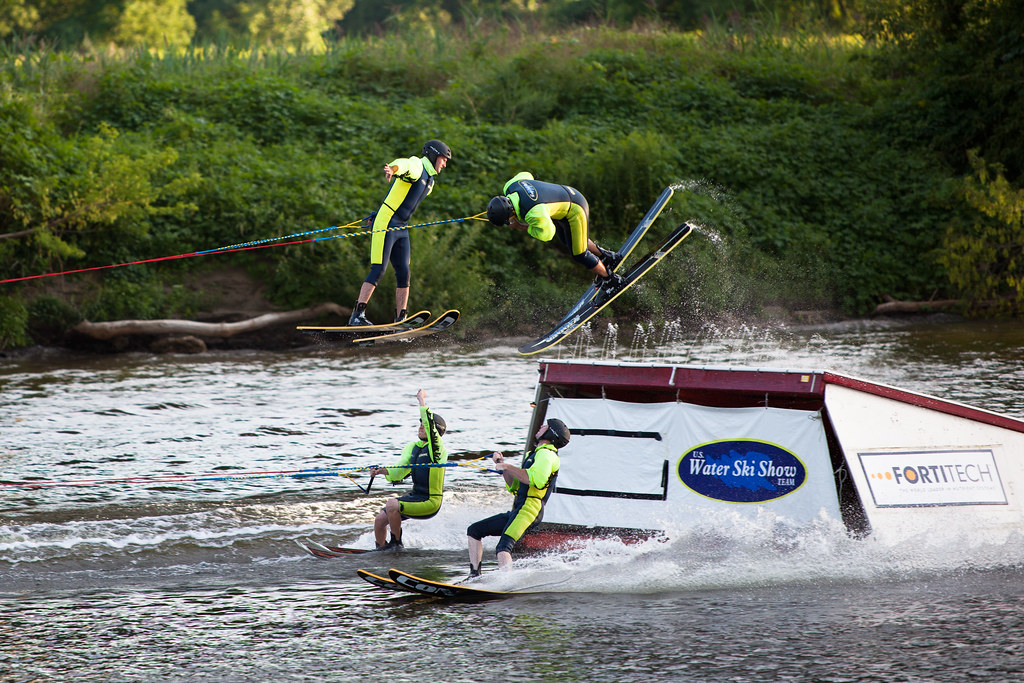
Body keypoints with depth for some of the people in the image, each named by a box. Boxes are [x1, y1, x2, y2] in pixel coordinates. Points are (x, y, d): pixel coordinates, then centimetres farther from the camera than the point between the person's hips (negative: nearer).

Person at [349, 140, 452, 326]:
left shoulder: (430, 181, 20)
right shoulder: (416, 166, -8)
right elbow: (403, 164, -34)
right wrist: (392, 169, -59)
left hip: (401, 228, 9)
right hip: (385, 224, -9)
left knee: (403, 273, 0)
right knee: (378, 270, -15)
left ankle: (400, 320, 0)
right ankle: (357, 316, -17)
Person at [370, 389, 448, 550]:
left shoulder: (437, 447, -13)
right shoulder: (412, 447, 9)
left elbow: (430, 423, -30)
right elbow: (399, 473, 8)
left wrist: (422, 400, -22)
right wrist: (385, 471, -11)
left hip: (430, 502, -8)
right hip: (414, 495, 8)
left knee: (392, 504, -27)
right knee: (379, 519, 2)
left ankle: (396, 543, -10)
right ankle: (380, 550, 23)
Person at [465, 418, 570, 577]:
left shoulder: (546, 454, -3)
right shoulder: (535, 454, 29)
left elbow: (535, 478, -24)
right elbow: (514, 487, 30)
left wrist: (508, 467, -15)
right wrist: (502, 465, 18)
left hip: (529, 509, -10)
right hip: (516, 512, 10)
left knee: (503, 549, -28)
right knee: (474, 530, 12)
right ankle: (474, 576, 7)